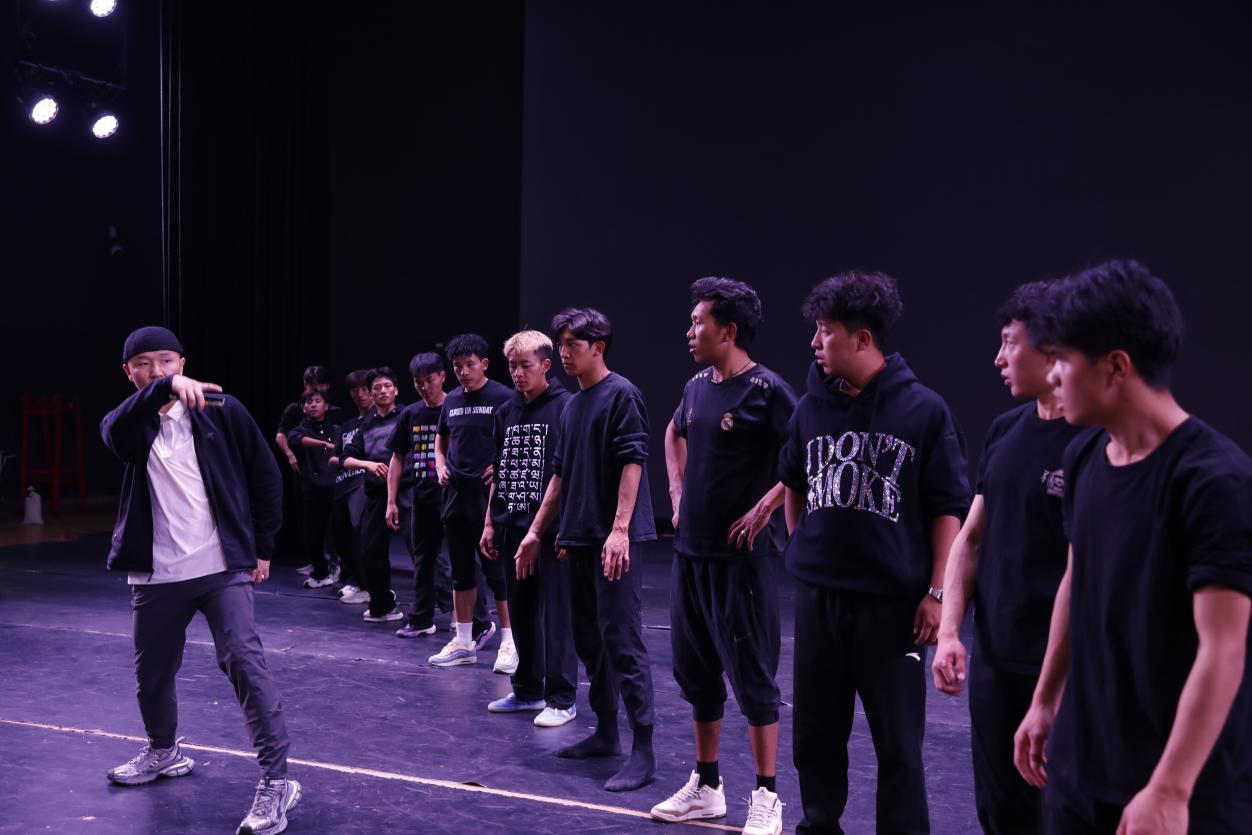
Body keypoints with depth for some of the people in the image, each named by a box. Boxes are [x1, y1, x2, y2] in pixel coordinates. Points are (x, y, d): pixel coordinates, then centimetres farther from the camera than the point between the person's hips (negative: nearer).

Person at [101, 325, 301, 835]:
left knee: (244, 663, -14)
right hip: (156, 572, 3)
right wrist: (164, 389, -40)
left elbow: (265, 475, 5)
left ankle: (276, 781, -10)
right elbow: (116, 435, -24)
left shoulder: (222, 411, -1)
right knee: (152, 670, 17)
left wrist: (262, 544, 3)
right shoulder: (128, 421, 2)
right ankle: (163, 751, 44)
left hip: (222, 566, -3)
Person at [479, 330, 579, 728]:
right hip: (512, 529, 7)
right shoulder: (506, 413, 14)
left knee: (556, 616, -1)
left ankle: (561, 699, 7)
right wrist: (490, 522, 14)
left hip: (551, 530, -7)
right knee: (521, 613, 14)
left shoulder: (566, 407, -7)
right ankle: (528, 690, 26)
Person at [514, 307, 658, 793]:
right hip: (579, 538, 9)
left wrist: (619, 529, -23)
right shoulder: (571, 406, 17)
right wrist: (537, 530, 20)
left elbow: (633, 462, -15)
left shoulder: (621, 395, -8)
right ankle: (606, 733, 24)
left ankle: (643, 751, -6)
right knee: (588, 639, 13)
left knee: (622, 640, -10)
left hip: (613, 538, -9)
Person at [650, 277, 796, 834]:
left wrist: (765, 508, -18)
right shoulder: (697, 387, 9)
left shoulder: (766, 390, -14)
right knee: (695, 669, 14)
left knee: (751, 674, 1)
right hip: (690, 552, 8)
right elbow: (674, 436, 29)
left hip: (740, 555, -8)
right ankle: (706, 786, 29)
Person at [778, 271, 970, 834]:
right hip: (817, 597, 4)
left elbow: (948, 509, -5)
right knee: (815, 732, 15)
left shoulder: (924, 410, -8)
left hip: (893, 602, -4)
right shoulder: (812, 407, 3)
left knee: (898, 741, 7)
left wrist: (937, 592, -10)